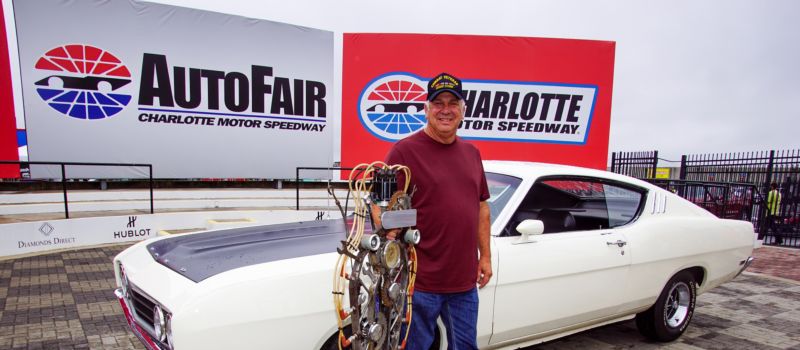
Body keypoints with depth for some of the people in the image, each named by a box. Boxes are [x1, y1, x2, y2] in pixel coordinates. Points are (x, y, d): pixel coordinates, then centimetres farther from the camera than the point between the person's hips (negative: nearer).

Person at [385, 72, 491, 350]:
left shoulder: (471, 153, 11)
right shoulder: (405, 151, -10)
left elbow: (481, 207, 15)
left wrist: (485, 256, 13)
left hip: (465, 281, 6)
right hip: (420, 283, -6)